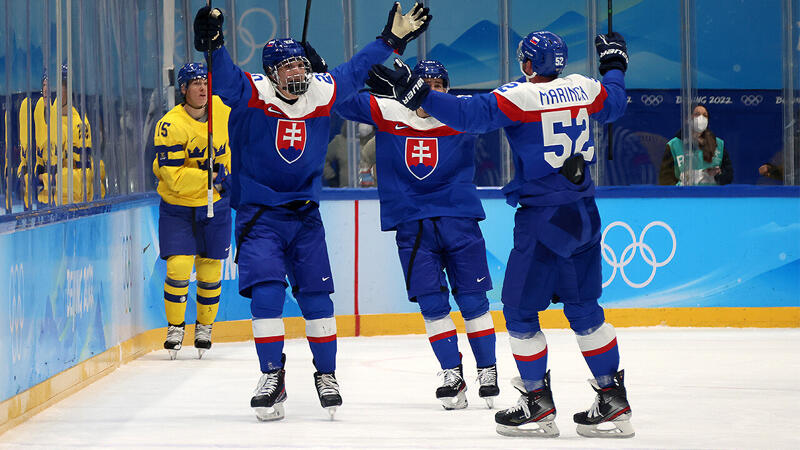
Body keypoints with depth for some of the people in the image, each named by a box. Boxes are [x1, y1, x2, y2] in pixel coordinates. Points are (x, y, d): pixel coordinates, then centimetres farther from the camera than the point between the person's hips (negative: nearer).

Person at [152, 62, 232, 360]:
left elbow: (230, 142, 17)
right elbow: (174, 178, -26)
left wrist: (231, 174, 12)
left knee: (211, 270, 6)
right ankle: (175, 328, 6)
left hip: (214, 205, 4)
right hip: (177, 206, -4)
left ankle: (204, 328, 25)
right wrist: (212, 177, -27)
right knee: (178, 267, -12)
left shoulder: (222, 109, -7)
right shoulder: (170, 125, -22)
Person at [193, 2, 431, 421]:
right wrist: (212, 45, -49)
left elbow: (357, 68, 13)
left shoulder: (322, 92, -1)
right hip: (258, 213, -4)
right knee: (266, 291, -15)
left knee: (315, 294, 4)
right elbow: (224, 79, -30)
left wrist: (393, 37, 13)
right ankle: (272, 375, -4)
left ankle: (326, 374, 17)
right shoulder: (252, 94, -13)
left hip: (304, 214, 4)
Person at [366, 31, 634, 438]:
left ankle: (538, 406, 9)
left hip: (543, 218, -7)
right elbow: (613, 105, 27)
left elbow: (468, 114, -23)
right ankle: (613, 402, 15)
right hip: (583, 216, 7)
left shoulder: (520, 97, -14)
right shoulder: (583, 89, 5)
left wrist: (416, 94, -22)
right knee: (584, 309, 16)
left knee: (520, 310, 5)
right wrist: (614, 65, 45)